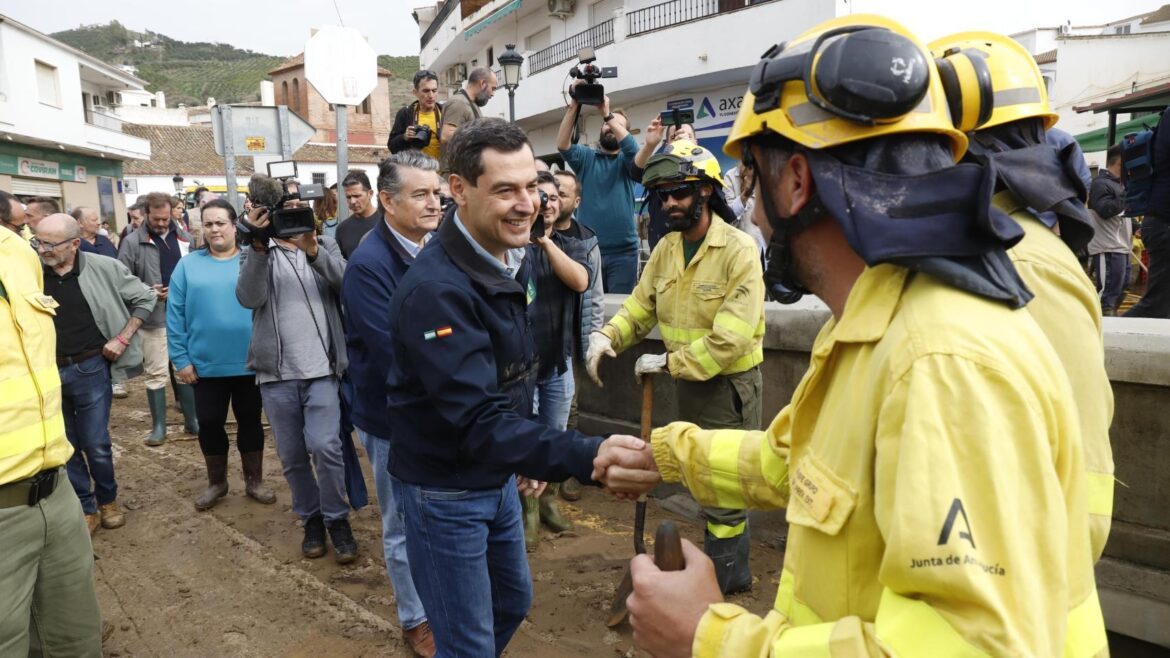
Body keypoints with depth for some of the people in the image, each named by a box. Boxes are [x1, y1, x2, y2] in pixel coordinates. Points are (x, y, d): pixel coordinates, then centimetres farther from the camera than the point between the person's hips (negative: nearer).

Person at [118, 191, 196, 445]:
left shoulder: (184, 237, 6)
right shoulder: (132, 242, -4)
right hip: (153, 317, -3)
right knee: (156, 373, 4)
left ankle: (192, 420, 23)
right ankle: (158, 426, 15)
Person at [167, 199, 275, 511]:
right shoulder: (188, 265, 0)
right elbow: (175, 315, 0)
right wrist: (180, 359, -3)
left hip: (250, 363, -1)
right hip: (206, 364, 1)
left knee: (250, 421, 12)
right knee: (209, 423, 12)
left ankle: (254, 481, 28)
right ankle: (216, 482, 31)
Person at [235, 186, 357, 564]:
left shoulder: (325, 245, 10)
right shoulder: (256, 253, 7)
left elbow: (347, 282, -10)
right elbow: (248, 298, -13)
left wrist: (313, 250, -26)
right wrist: (260, 246, -26)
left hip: (323, 368, -1)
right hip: (277, 373, 1)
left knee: (325, 445, -12)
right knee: (292, 455, 8)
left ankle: (337, 520, 7)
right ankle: (311, 518, 27)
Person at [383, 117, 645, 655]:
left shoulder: (511, 260, 0)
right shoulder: (435, 289, -30)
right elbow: (478, 423, -36)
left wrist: (529, 455, 15)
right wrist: (590, 456, -45)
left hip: (498, 479, 8)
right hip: (445, 491, -8)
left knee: (514, 601, 24)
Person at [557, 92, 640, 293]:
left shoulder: (626, 160, 8)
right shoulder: (586, 157, 9)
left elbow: (631, 147, -15)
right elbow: (562, 145, -8)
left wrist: (607, 113, -20)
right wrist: (574, 106, -18)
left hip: (622, 250, -1)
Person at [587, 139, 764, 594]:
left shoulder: (738, 249, -20)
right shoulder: (666, 249, 4)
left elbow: (730, 337, -26)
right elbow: (641, 305, 4)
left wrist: (669, 363, -22)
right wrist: (607, 335, -16)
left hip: (729, 383, -8)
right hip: (687, 383, 8)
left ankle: (719, 578, 23)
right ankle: (733, 569, 40)